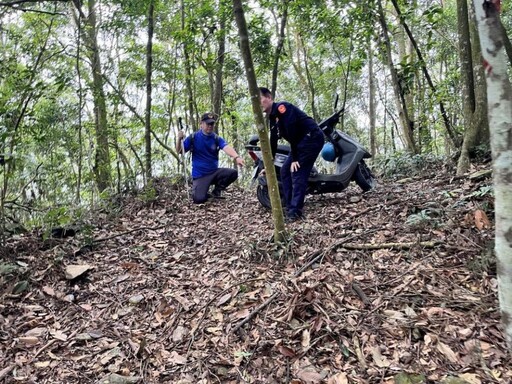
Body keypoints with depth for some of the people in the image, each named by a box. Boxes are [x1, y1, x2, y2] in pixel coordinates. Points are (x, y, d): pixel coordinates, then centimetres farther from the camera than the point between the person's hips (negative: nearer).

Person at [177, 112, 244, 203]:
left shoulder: (217, 138, -1)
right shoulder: (193, 137, -4)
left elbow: (227, 148, -21)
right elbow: (179, 151, -1)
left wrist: (236, 157, -42)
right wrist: (179, 139, -22)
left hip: (215, 172, 3)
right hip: (200, 175, -3)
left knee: (233, 173, -21)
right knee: (199, 199, -25)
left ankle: (217, 191, 5)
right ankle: (205, 194, 15)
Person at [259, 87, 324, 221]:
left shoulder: (281, 107, -13)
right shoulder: (272, 118, 15)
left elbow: (292, 132, -20)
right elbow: (273, 143, 18)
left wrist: (294, 158, -19)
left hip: (311, 138, -10)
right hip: (301, 142, 10)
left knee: (297, 173, -16)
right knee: (285, 171, 7)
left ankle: (295, 211, -15)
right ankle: (290, 206, 10)